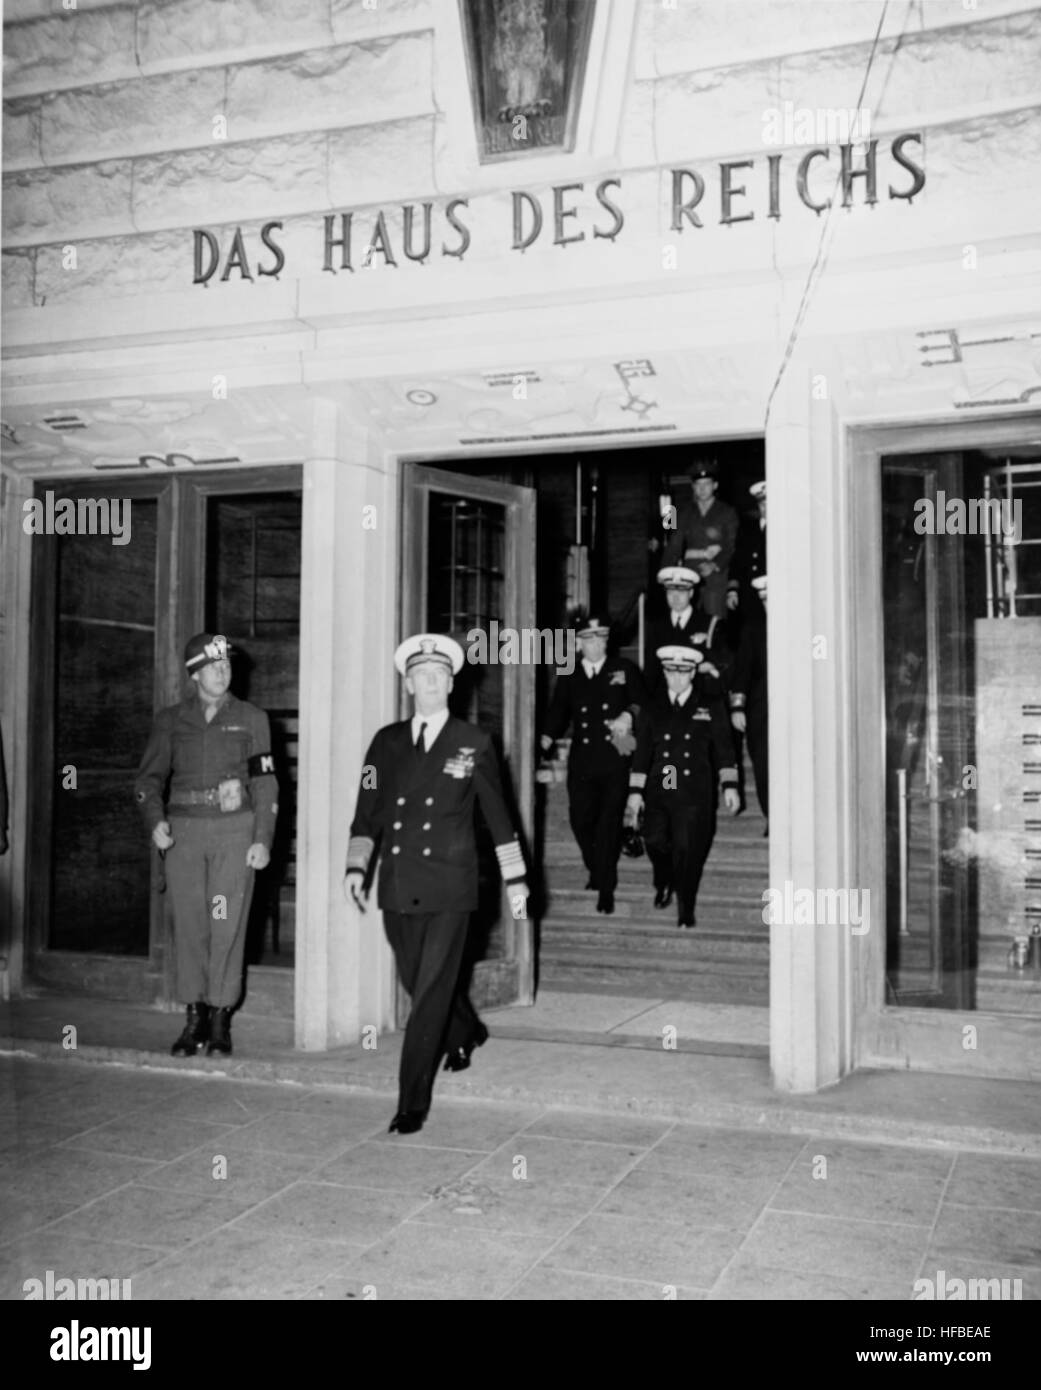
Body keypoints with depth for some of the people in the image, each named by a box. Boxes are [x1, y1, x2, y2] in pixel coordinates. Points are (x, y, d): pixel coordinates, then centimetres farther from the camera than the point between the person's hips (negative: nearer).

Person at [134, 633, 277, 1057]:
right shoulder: (170, 720, 11)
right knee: (189, 923, 0)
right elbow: (149, 777, 9)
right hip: (184, 830, 1)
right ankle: (195, 1018, 10)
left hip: (235, 830, -1)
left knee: (227, 925, -4)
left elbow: (266, 784, 5)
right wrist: (155, 821, -9)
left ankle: (220, 1018, 5)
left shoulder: (251, 718, 8)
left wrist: (262, 840, -3)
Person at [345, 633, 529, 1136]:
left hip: (448, 889, -3)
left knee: (431, 993, -6)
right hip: (398, 887, 4)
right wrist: (356, 867, -1)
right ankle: (467, 1033, 47)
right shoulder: (386, 742, 8)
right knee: (419, 984, 17)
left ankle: (412, 1104, 3)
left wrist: (515, 878, 6)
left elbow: (497, 813, 6)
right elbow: (367, 814, 11)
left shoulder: (473, 743, 1)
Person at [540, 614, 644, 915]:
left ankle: (606, 889, 4)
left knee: (609, 823, -5)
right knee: (580, 820, 1)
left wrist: (629, 715, -17)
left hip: (616, 762, -2)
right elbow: (558, 712, 10)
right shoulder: (568, 677, 12)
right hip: (582, 763, 2)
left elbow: (642, 702, 4)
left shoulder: (624, 669, 8)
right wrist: (548, 737, -7)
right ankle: (596, 871, 28)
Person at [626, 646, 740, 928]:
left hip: (695, 793, -2)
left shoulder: (711, 705, 7)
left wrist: (729, 786, 0)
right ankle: (664, 883, 22)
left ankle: (685, 912, 9)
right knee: (654, 840, -10)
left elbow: (723, 748, 6)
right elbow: (642, 753, 12)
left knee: (688, 849, -6)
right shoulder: (652, 710, 12)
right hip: (659, 790, 2)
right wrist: (635, 792, 7)